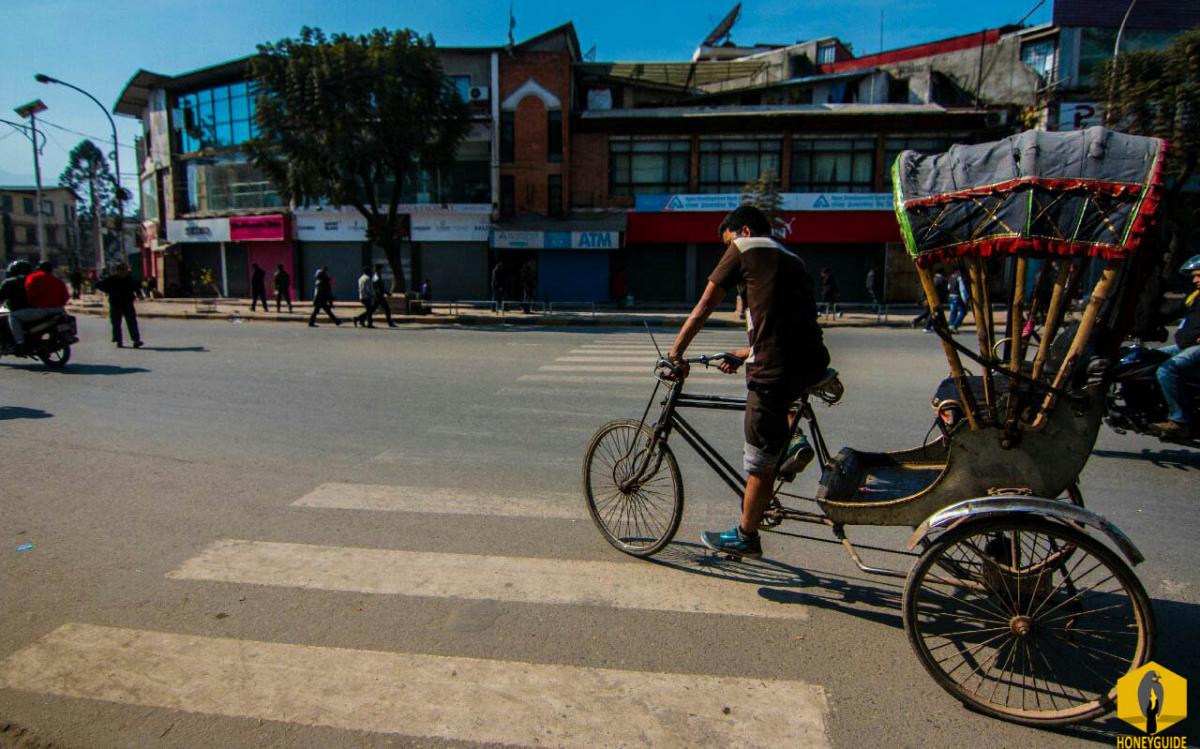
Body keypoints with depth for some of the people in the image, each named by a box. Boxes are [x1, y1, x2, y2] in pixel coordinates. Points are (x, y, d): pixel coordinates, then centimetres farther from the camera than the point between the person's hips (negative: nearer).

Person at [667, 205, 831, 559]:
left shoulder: (744, 249, 5)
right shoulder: (792, 259, 25)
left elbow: (703, 308, 4)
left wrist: (675, 353, 12)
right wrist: (745, 354, 33)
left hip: (776, 370, -7)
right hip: (812, 365, 7)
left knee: (760, 465, 8)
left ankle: (745, 537, 24)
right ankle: (792, 440, 19)